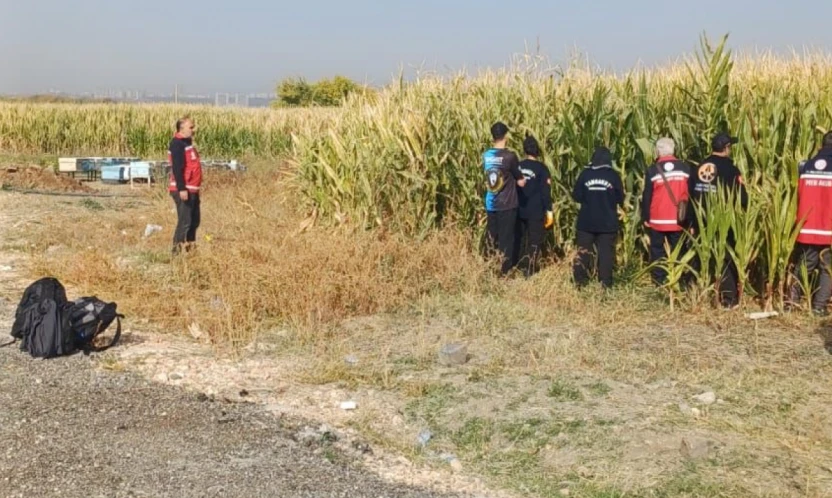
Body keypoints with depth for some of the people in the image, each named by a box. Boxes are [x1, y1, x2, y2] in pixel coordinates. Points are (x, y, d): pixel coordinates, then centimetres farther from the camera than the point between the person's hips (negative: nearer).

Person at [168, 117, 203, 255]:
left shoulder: (187, 142, 17)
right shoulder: (177, 144, -13)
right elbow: (177, 168, -21)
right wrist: (181, 189, -26)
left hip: (192, 189, 10)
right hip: (183, 190, -10)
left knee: (195, 220, 15)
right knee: (184, 221, -10)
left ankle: (190, 247, 23)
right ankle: (177, 250, -6)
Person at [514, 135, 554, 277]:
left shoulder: (518, 166, 2)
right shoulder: (541, 168, -9)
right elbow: (545, 192, -11)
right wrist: (549, 211, -6)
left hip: (519, 211, 4)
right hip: (536, 212, -4)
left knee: (517, 240, 15)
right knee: (534, 242, 3)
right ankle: (530, 272, 0)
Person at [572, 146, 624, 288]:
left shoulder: (585, 173, -4)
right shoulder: (613, 175, -5)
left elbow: (576, 196, -2)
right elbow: (620, 198, 1)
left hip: (586, 221, 1)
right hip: (608, 222, -1)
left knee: (584, 251, 8)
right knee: (606, 252, 4)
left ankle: (580, 280, 5)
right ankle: (606, 283, 1)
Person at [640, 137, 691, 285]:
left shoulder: (653, 169, -6)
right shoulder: (685, 168, 2)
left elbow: (647, 196, -3)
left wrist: (645, 217, 4)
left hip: (657, 219, -2)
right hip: (678, 220, 2)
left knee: (657, 252, 8)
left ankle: (659, 283, 5)